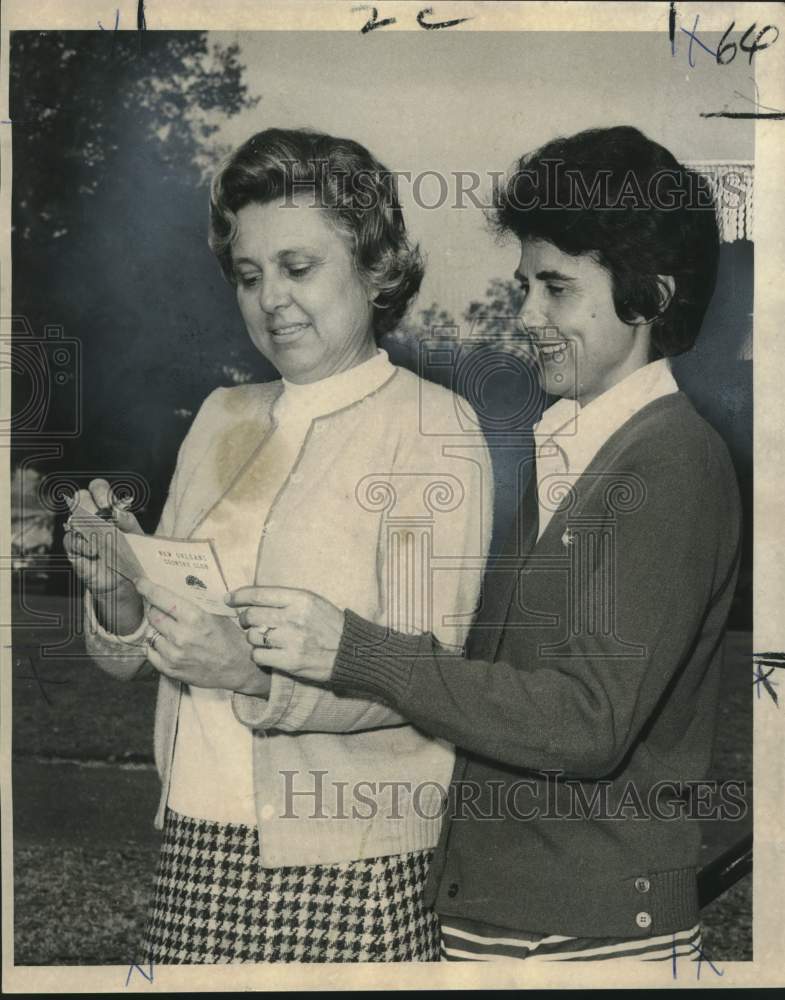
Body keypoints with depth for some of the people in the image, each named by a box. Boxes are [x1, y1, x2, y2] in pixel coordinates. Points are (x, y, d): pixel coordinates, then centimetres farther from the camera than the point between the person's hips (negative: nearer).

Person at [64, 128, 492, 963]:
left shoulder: (432, 429, -5)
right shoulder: (222, 417, 11)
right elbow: (130, 659, 12)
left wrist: (257, 673, -27)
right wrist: (118, 589, -9)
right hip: (197, 847, 5)